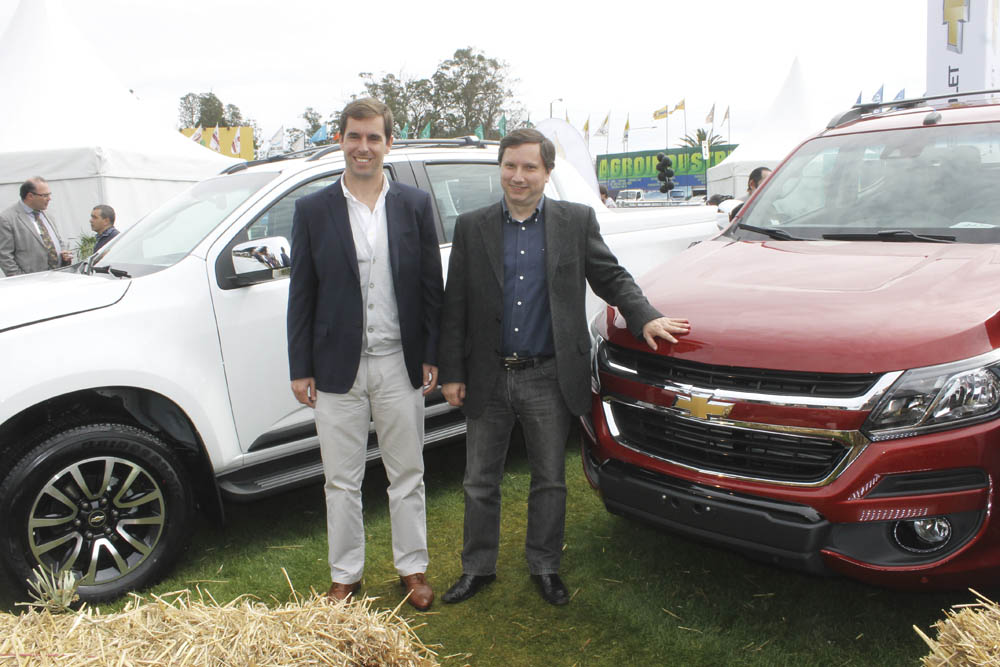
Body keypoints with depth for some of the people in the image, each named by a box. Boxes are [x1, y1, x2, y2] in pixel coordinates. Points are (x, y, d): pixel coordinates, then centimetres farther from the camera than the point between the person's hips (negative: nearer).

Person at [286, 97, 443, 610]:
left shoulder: (415, 205, 2)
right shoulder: (313, 210, 1)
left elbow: (432, 286, 4)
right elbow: (301, 294, 2)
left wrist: (432, 356, -1)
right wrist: (300, 367, -1)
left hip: (400, 364, 1)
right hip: (338, 369, 0)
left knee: (407, 475, 13)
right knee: (341, 480, 11)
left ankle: (412, 568, 30)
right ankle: (345, 574, 29)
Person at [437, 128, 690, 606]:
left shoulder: (577, 221, 1)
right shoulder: (471, 227, 2)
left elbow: (611, 278, 5)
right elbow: (454, 307, 3)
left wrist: (645, 318, -13)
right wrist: (450, 372, 0)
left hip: (549, 378, -1)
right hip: (488, 377, 1)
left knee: (550, 480, 12)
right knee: (480, 482, 12)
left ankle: (544, 566, 32)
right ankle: (477, 567, 31)